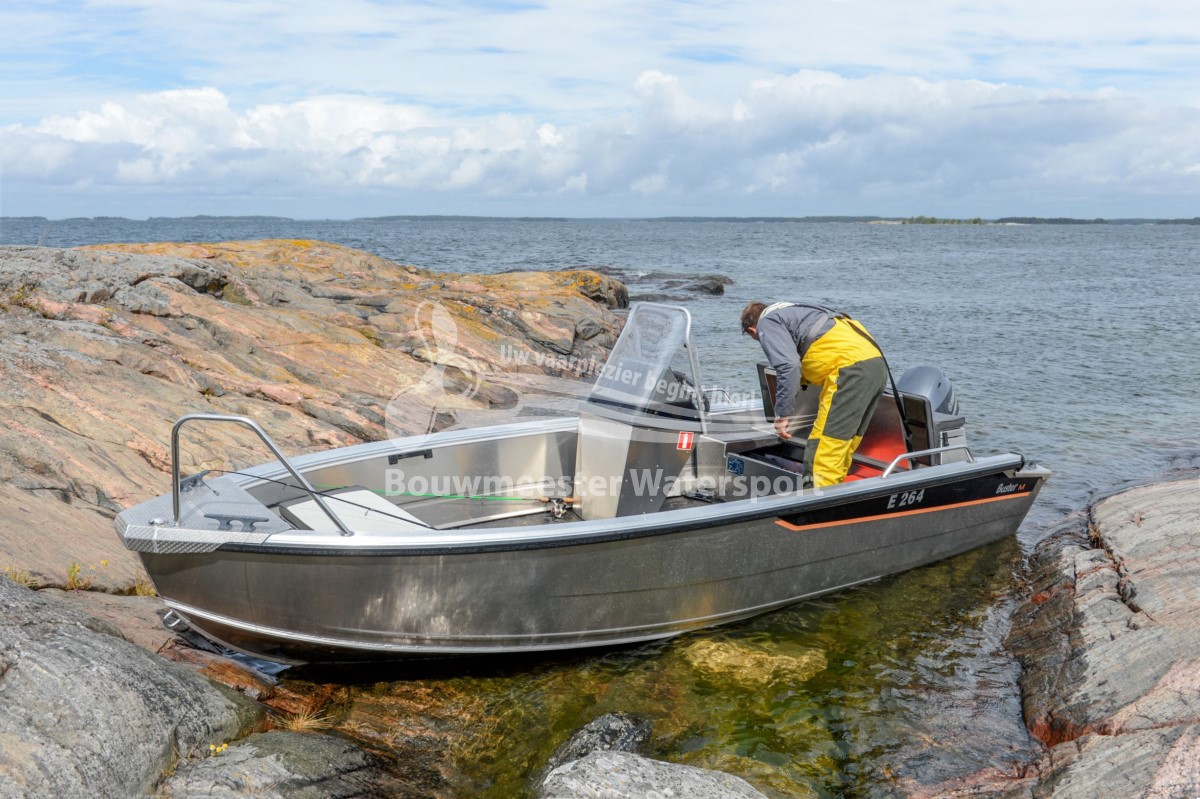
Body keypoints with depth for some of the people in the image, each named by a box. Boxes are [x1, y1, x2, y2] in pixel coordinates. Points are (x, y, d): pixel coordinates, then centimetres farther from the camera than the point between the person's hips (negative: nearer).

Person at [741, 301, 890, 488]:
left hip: (852, 367, -9)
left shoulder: (767, 322, 4)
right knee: (843, 447, 15)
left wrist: (782, 414, -8)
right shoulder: (793, 312, 32)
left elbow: (788, 366, -12)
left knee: (822, 450, -10)